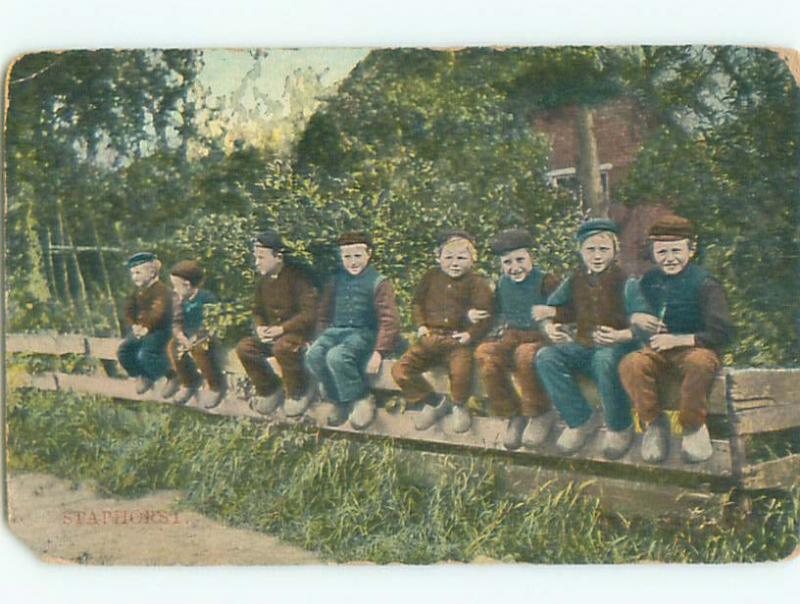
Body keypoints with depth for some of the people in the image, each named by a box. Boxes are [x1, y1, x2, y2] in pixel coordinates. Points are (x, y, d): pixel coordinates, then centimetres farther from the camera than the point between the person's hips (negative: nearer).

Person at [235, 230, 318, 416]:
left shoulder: (298, 275, -13)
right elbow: (257, 310, 22)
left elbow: (310, 313, -19)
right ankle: (269, 389, 2)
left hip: (299, 331, -7)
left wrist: (281, 329, -22)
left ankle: (299, 392, -13)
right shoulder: (263, 279, 10)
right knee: (244, 347, -18)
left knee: (283, 346, -38)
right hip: (272, 333, 7)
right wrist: (260, 327, -2)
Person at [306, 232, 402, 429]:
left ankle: (362, 400, -16)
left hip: (363, 333, -5)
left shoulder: (379, 283, 0)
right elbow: (323, 315, 23)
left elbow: (389, 320, -7)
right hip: (335, 331, 5)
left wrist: (379, 352, -16)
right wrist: (321, 340, 8)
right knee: (313, 355, -26)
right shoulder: (335, 282, 16)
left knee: (336, 356, -35)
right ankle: (339, 400, -8)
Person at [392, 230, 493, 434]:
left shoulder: (477, 283, 2)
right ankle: (434, 402, 10)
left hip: (459, 339, -4)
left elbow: (484, 315, -2)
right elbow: (418, 302, 20)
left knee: (461, 371, -34)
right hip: (431, 337, 4)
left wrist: (471, 334, -18)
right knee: (400, 370, -13)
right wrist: (421, 325, 4)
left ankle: (459, 405, 3)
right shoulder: (431, 277, 13)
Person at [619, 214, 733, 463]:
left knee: (700, 363, -40)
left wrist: (678, 340, -18)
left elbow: (722, 333, -12)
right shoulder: (648, 281, 9)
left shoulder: (705, 283, -7)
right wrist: (638, 320, -1)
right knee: (630, 364, -29)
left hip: (695, 348, -4)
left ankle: (693, 427, -16)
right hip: (658, 350, 4)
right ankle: (654, 422, -7)